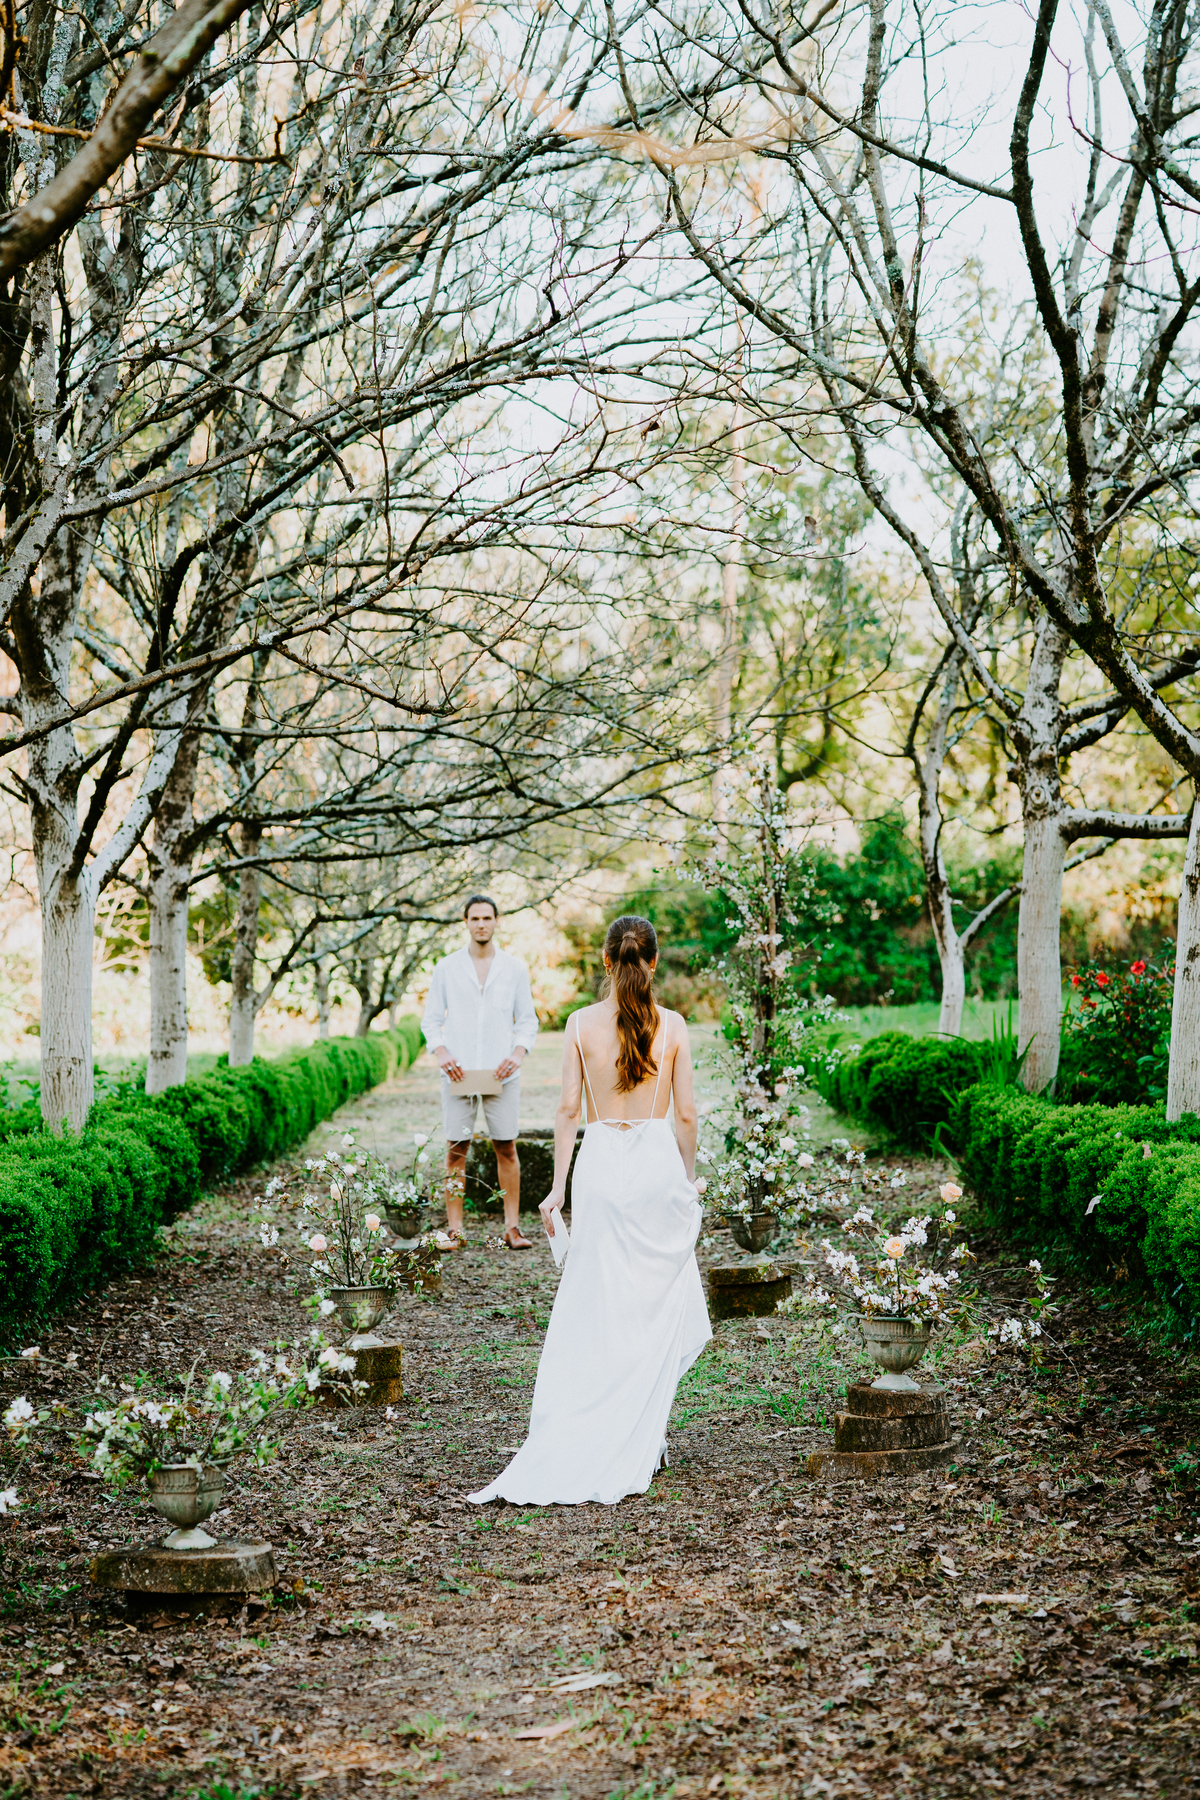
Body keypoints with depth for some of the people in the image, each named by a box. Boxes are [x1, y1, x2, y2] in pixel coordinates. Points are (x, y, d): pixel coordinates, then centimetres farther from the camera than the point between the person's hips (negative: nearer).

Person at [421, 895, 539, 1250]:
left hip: (501, 1072, 0)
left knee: (506, 1148, 1)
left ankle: (512, 1226, 7)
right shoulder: (447, 968, 7)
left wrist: (518, 1054, -9)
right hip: (458, 1071, 0)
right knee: (456, 1150, 0)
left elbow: (528, 1019, 9)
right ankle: (454, 1229, 5)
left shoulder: (515, 969, 7)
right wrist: (440, 1052, -9)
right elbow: (431, 1018, 8)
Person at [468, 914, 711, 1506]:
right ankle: (644, 1441, 12)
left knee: (597, 1308, 6)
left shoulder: (582, 1023, -3)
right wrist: (688, 1176, 14)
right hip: (657, 1161, 0)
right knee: (659, 1305, 10)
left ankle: (574, 1443, 5)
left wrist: (558, 1185, 3)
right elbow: (686, 1113, 0)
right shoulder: (671, 1025, -2)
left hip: (600, 1163, 0)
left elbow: (568, 1109, -2)